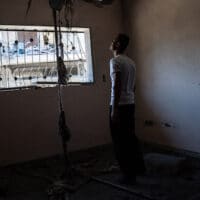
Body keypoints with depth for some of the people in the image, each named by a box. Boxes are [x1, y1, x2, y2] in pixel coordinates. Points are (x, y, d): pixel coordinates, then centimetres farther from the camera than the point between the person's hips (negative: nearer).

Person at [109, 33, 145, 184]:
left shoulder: (115, 61, -12)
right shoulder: (131, 62, 13)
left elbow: (117, 86, -20)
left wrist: (114, 109, -20)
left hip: (120, 105, -8)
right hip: (130, 104, 8)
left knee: (120, 141, -1)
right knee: (130, 137, 19)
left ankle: (129, 174, 5)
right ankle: (139, 167, 29)